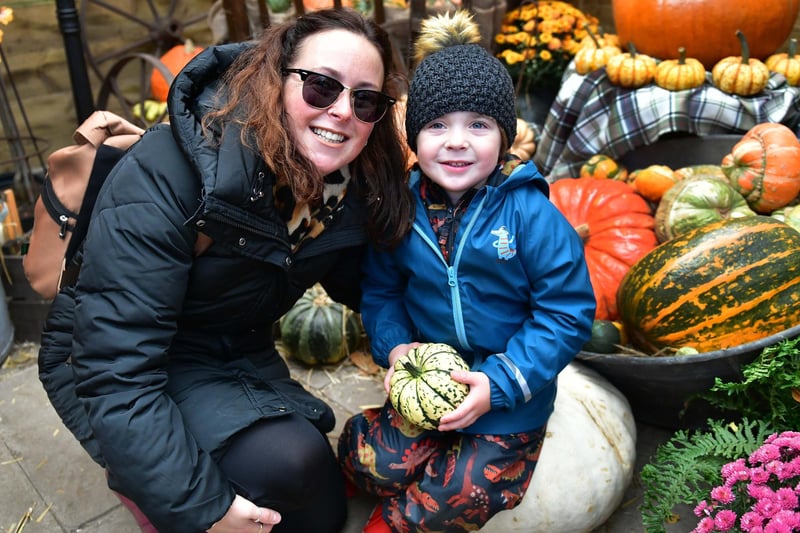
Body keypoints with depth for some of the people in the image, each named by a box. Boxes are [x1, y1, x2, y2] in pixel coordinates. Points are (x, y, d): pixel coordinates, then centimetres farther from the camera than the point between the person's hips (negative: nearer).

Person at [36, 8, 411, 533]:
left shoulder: (357, 190, -12)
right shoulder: (171, 170, -31)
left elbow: (356, 283, 6)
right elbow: (114, 366, -32)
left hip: (239, 354, 6)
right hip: (130, 368, -6)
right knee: (286, 461, -29)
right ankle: (138, 477, 3)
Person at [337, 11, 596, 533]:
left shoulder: (530, 214, -19)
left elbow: (569, 314, -16)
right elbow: (380, 290, 6)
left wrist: (501, 383, -22)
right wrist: (395, 347, -13)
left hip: (509, 396, -3)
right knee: (370, 459, -10)